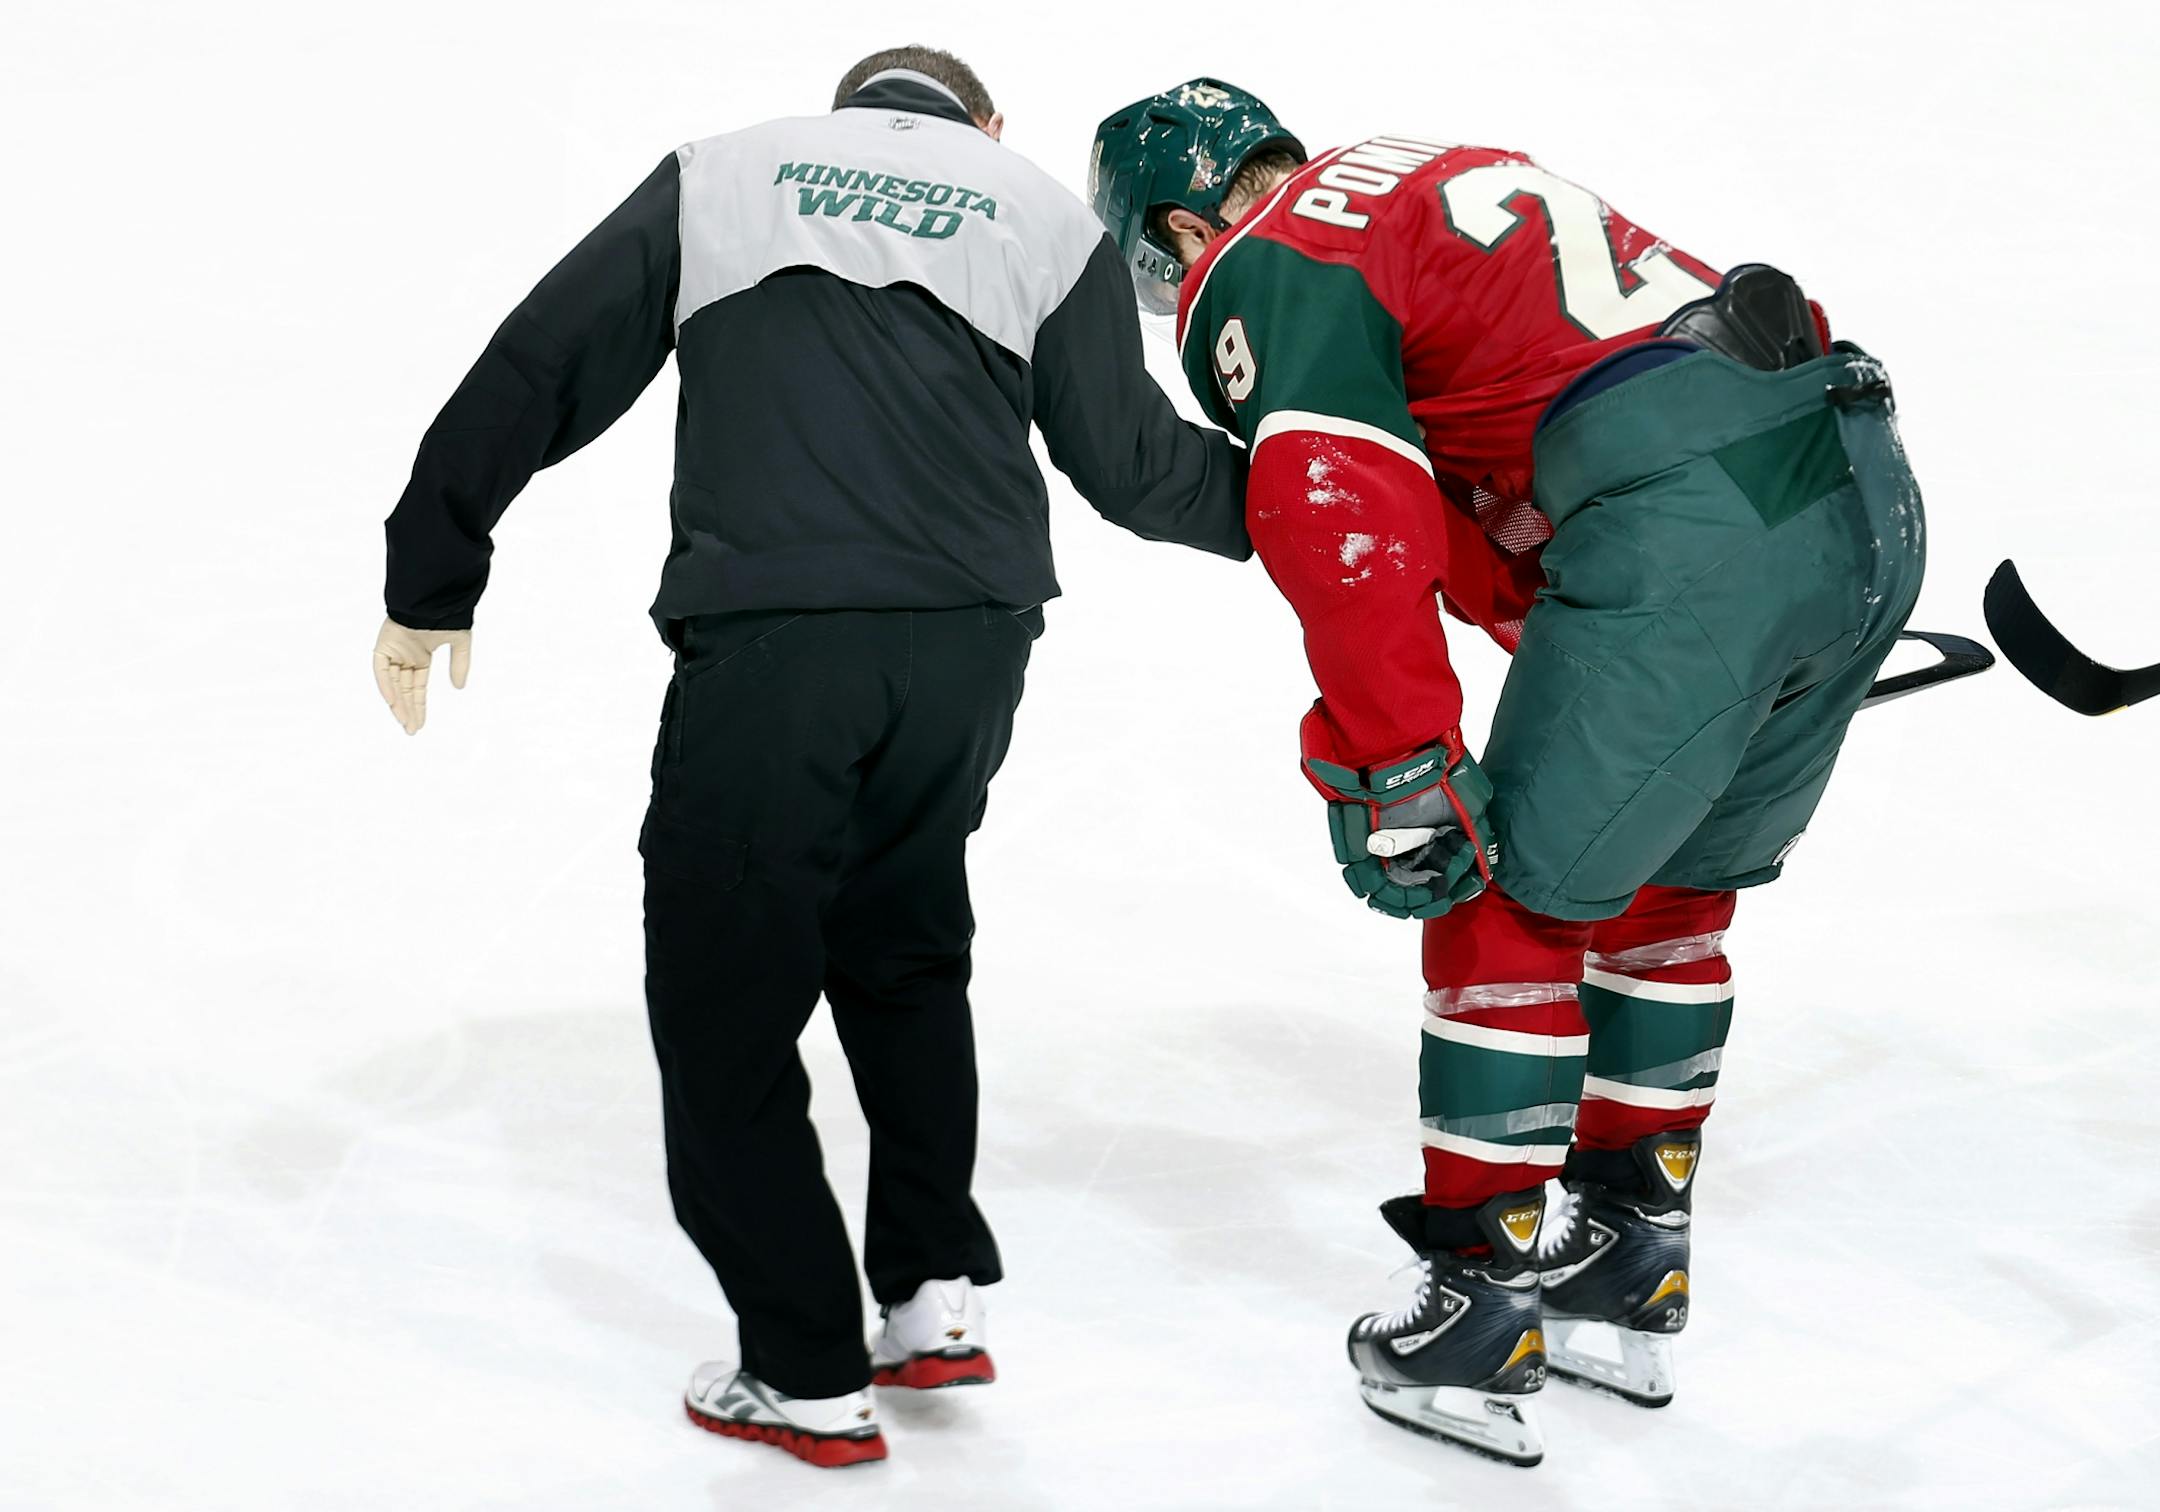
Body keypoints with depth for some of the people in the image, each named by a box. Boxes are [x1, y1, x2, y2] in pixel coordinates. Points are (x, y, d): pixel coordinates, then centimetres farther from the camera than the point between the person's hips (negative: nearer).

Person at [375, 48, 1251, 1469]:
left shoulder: (719, 177, 14)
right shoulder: (1043, 210, 16)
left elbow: (536, 377, 9)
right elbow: (1135, 463, 15)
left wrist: (431, 584, 16)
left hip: (768, 643, -3)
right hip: (971, 639, 3)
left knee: (725, 993, 8)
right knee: (903, 949, 25)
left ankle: (808, 1377, 10)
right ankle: (938, 1296, 23)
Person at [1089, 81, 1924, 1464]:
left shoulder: (1267, 266, 4)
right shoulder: (1434, 176, 32)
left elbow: (1347, 531, -12)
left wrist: (1400, 776, -10)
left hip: (1688, 533, -9)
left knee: (1513, 899, 5)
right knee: (1670, 892, 23)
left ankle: (1484, 1318, 11)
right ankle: (1631, 1274, 33)